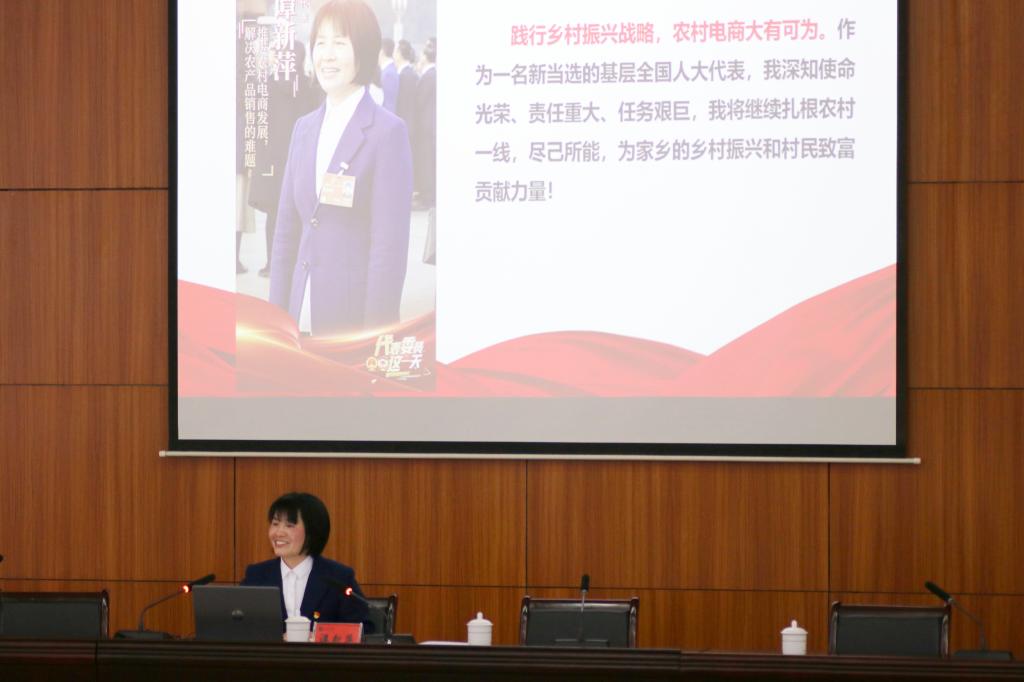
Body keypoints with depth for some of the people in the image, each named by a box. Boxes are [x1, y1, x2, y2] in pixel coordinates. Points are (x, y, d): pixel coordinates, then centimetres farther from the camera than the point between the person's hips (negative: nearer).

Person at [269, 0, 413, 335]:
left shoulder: (388, 131, -8)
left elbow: (390, 247, -11)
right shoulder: (304, 127, 12)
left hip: (354, 320, -6)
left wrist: (376, 336, -13)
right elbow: (286, 232, 14)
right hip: (305, 318, 6)